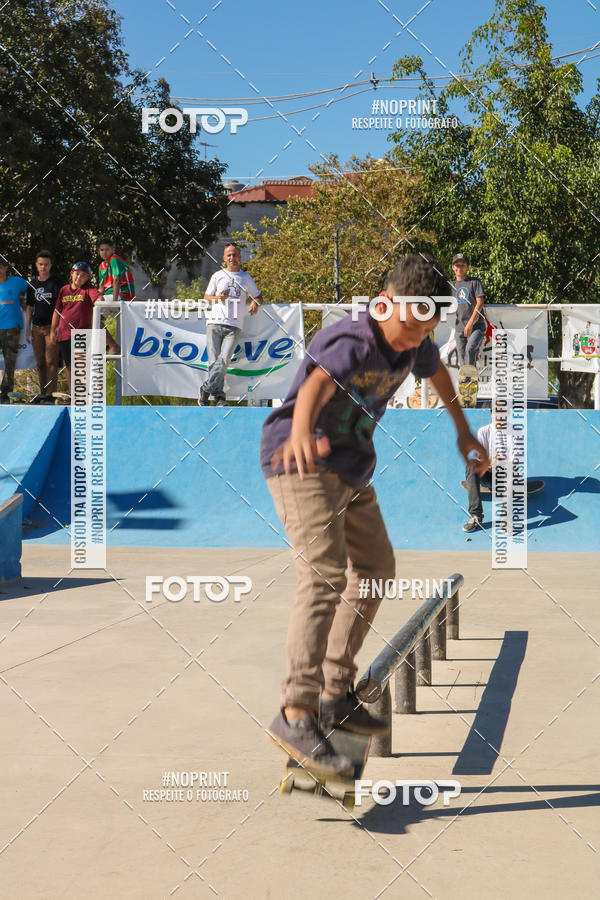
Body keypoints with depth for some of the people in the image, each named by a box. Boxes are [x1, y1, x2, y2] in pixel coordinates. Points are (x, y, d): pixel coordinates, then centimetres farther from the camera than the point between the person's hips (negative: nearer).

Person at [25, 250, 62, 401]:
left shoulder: (55, 282, -3)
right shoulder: (33, 284, 12)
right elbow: (29, 307, 17)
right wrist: (27, 329, 11)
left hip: (52, 326, -5)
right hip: (37, 327, 5)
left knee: (51, 361, -10)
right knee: (40, 362, 9)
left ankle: (50, 393, -12)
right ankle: (42, 392, 15)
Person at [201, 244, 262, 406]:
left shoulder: (246, 278, 18)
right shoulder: (218, 276, 16)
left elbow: (258, 296, 24)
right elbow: (206, 297, 17)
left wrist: (255, 303, 0)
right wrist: (218, 298, -4)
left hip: (234, 326, 0)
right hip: (215, 323, 0)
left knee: (224, 359, -18)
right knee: (214, 360, -9)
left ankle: (206, 388, -12)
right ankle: (219, 396, -7)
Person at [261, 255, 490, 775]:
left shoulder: (415, 344, 0)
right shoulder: (350, 343, -25)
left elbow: (436, 371, 24)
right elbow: (316, 384, -47)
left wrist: (464, 434, 32)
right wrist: (301, 433, -68)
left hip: (352, 470, 10)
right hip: (304, 465, -9)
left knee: (376, 568, 16)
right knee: (325, 575, -24)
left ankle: (336, 696, 25)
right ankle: (296, 715, -30)